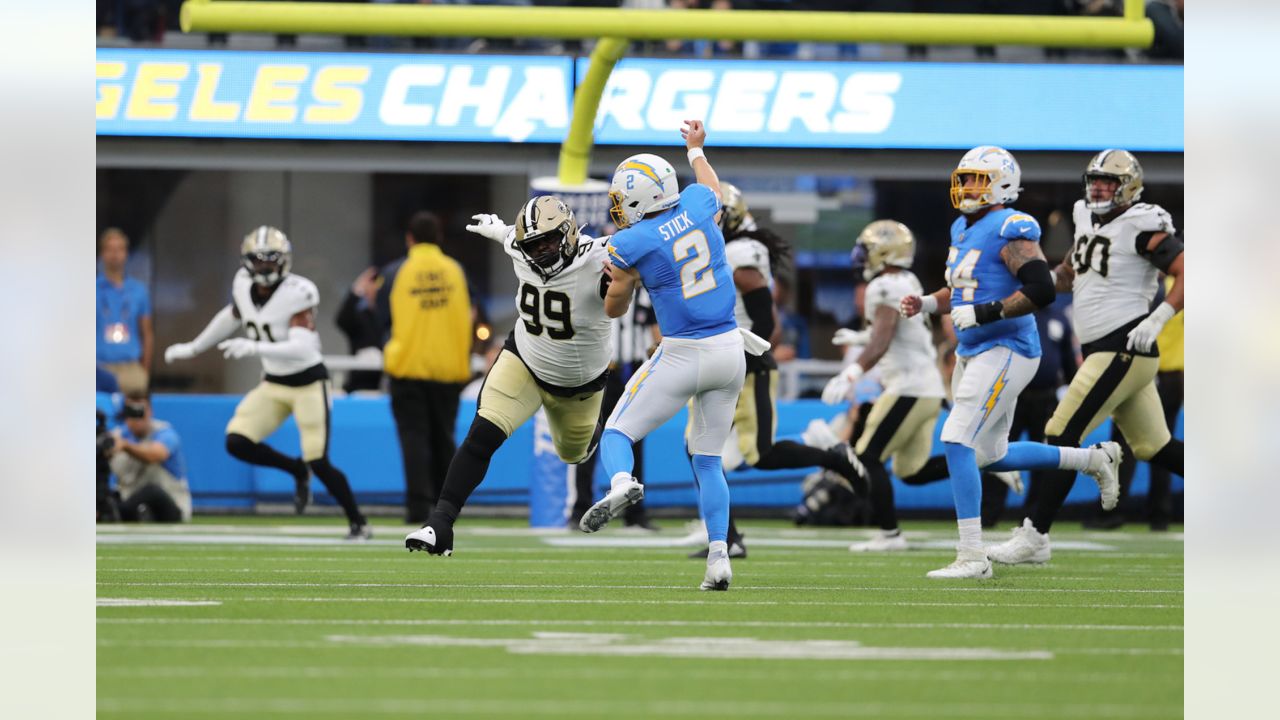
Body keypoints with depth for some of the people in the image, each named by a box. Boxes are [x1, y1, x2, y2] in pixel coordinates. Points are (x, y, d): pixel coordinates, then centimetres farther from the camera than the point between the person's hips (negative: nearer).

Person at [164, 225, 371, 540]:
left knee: (318, 462, -12)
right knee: (237, 443, -10)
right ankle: (297, 470, 14)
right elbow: (231, 318, 18)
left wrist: (253, 347, -44)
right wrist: (193, 348, 25)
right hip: (273, 384, 6)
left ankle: (359, 523, 7)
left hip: (308, 383, -6)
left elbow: (302, 348, -33)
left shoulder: (297, 293, -23)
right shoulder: (244, 285, -4)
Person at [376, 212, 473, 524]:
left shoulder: (396, 273, -4)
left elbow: (383, 320, 2)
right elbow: (466, 319, 10)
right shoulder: (455, 270, 3)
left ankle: (419, 505, -12)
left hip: (408, 366, -3)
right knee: (443, 437, 13)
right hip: (449, 366, 3)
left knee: (414, 436, -2)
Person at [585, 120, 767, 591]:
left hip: (682, 355, -5)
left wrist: (617, 275, 23)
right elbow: (714, 191, 28)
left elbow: (614, 309, 3)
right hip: (730, 352, 5)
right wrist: (696, 149, 44)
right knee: (708, 460, 15)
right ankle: (719, 557, 3)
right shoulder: (697, 205, -1)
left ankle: (621, 483, -28)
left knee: (617, 433, 7)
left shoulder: (630, 244, -13)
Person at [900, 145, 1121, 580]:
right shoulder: (963, 230, 14)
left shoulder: (1010, 231, -15)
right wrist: (925, 304, 8)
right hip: (972, 355, 10)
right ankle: (1094, 459, 35)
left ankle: (972, 556, -15)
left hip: (1005, 352, -10)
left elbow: (1041, 291, -24)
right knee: (991, 457, 18)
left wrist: (985, 314, -25)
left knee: (957, 442, -18)